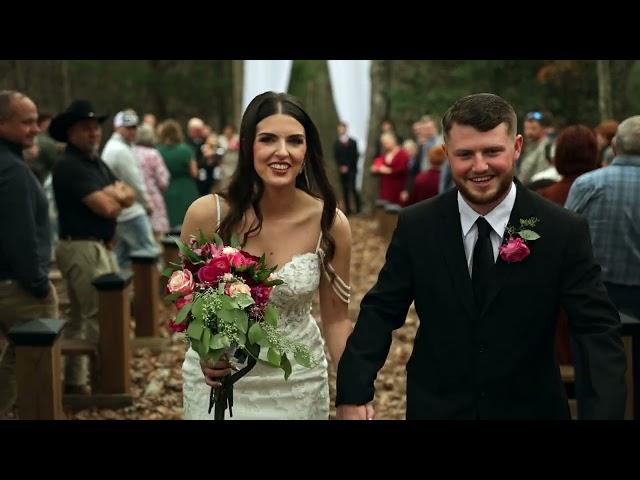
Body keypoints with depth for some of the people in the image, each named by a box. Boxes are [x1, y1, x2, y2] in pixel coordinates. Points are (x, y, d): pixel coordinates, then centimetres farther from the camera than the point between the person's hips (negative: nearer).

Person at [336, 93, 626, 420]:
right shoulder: (416, 226, -6)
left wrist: (602, 413, -30)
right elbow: (381, 312, -3)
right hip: (434, 408, 1)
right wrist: (352, 394, -15)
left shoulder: (564, 232, -11)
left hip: (531, 409, 0)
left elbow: (597, 330, -14)